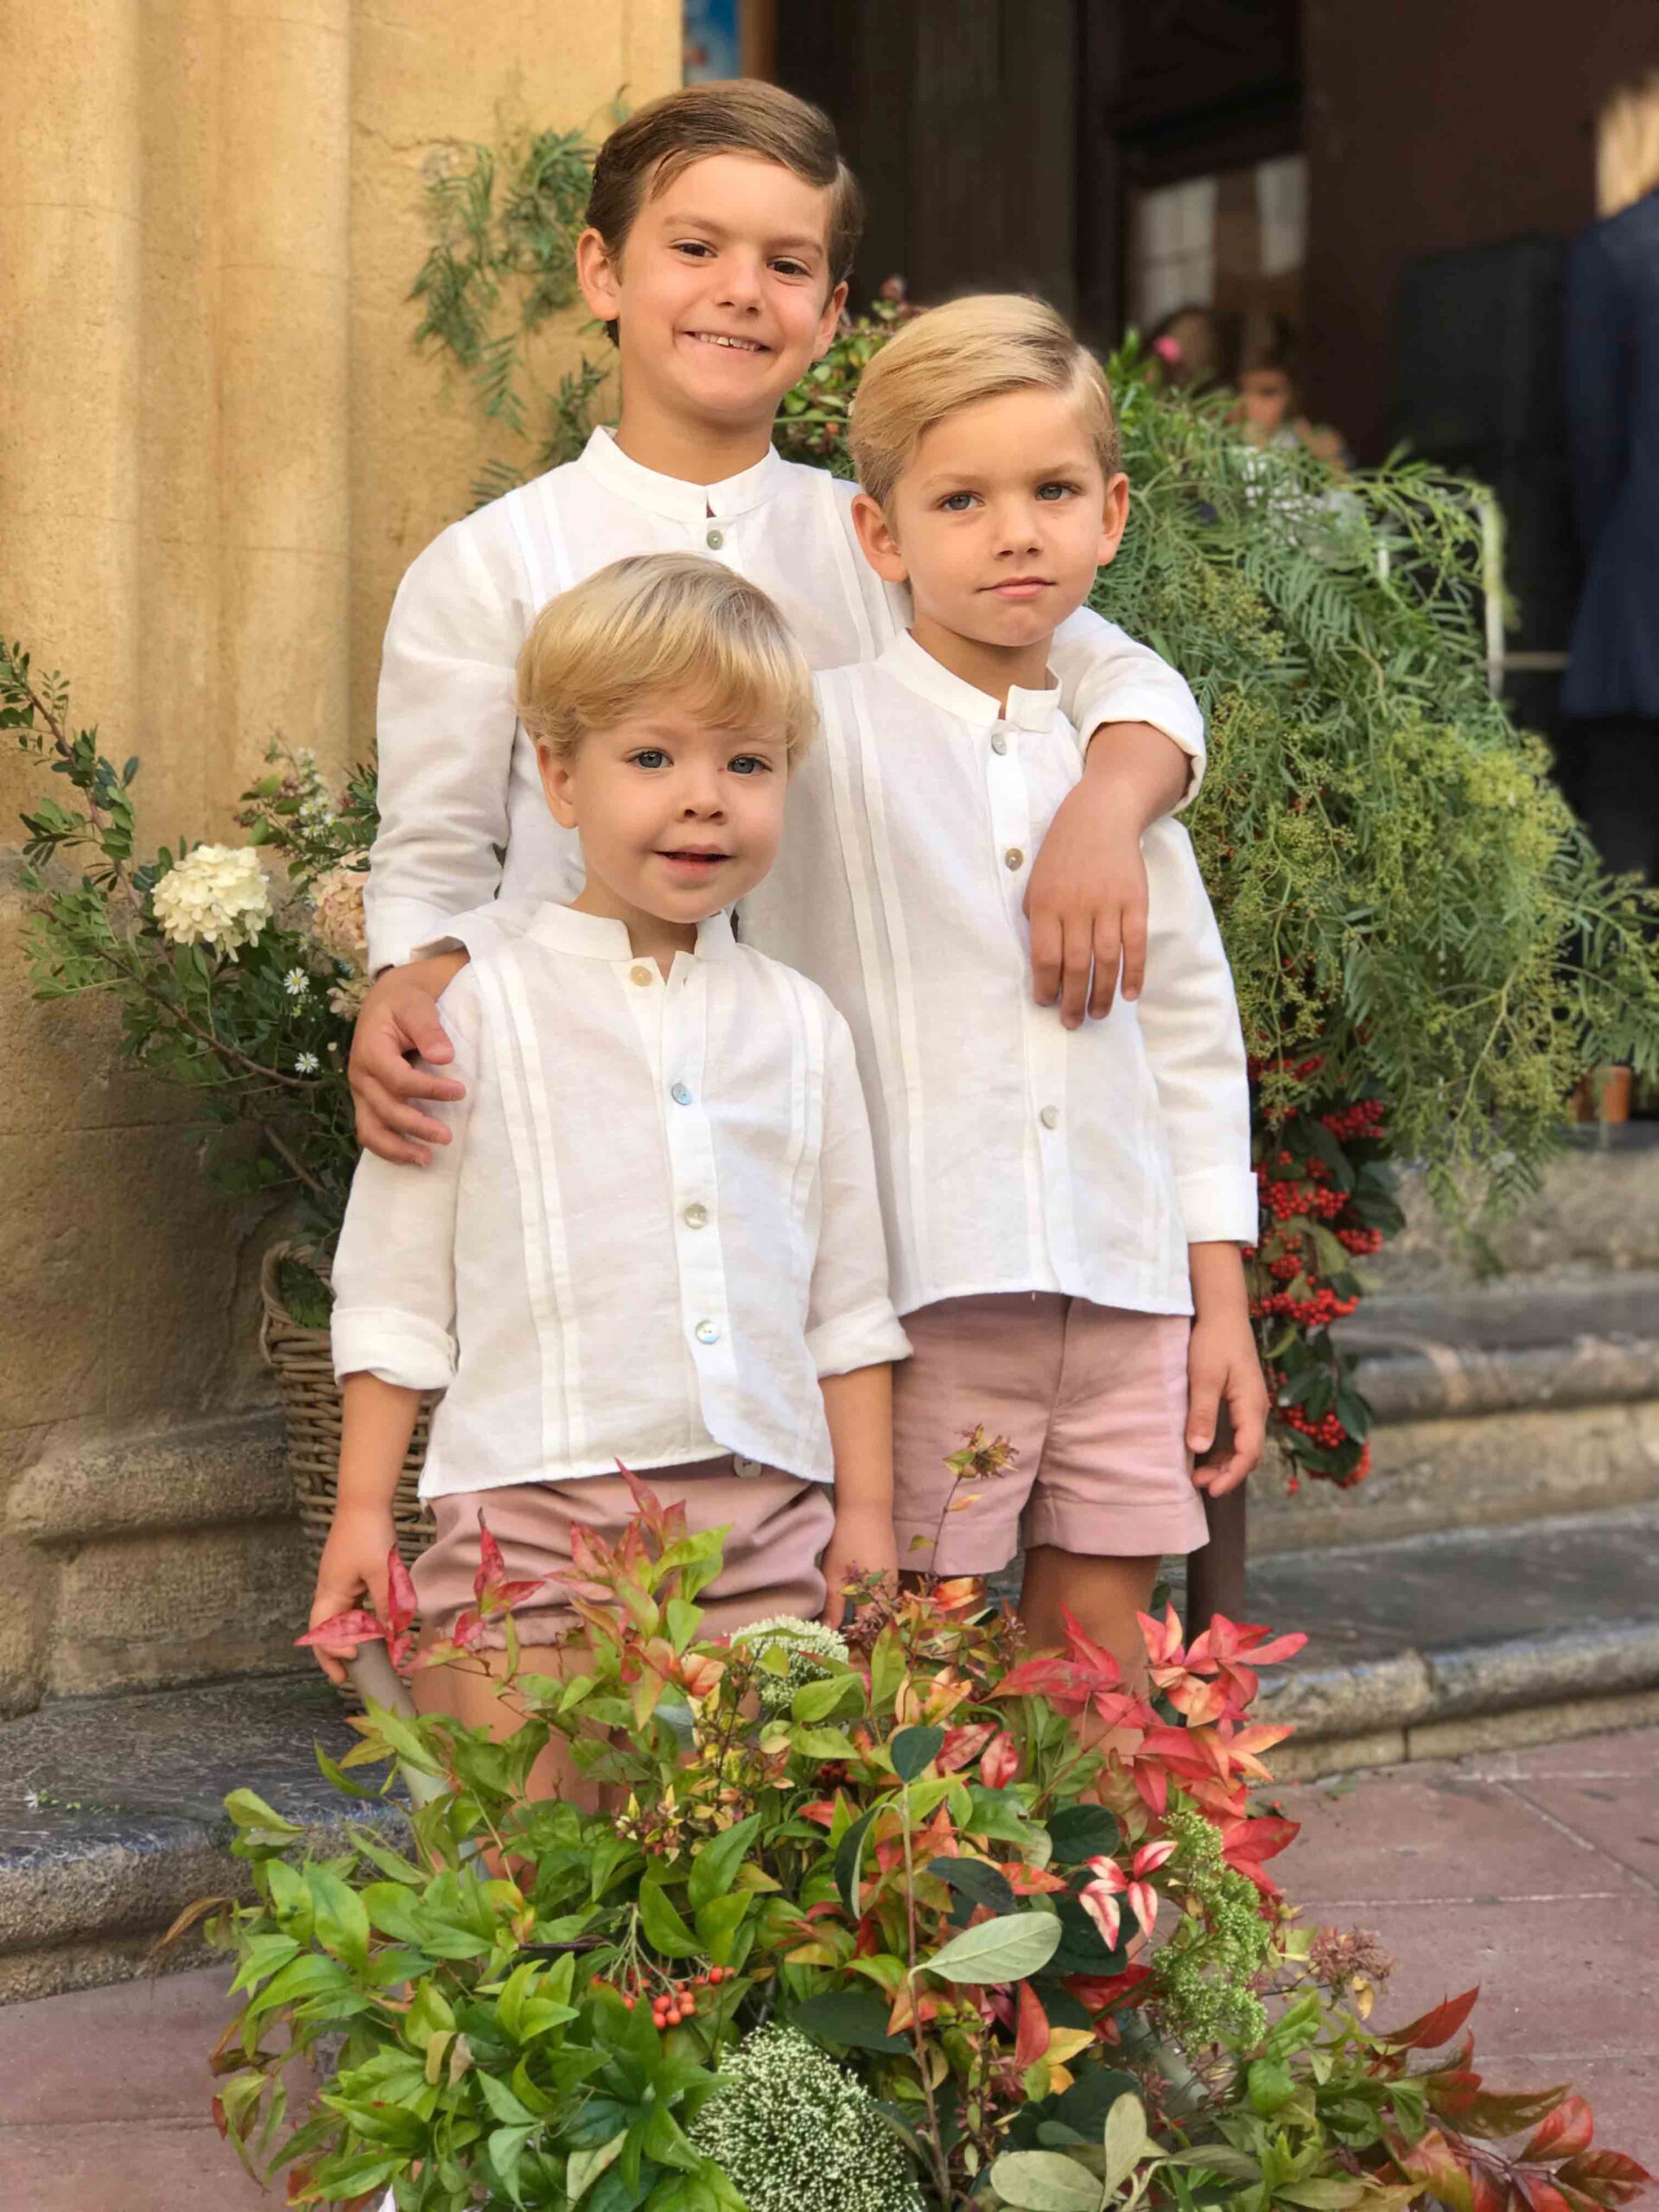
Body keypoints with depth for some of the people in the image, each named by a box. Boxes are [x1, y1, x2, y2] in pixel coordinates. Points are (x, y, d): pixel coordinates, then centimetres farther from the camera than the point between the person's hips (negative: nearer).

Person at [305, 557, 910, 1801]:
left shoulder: (801, 1027, 11)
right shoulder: (483, 1012, 1)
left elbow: (849, 1299, 15)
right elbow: (395, 1285, 4)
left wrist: (867, 1513, 11)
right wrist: (362, 1512, 2)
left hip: (761, 1512, 3)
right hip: (531, 1507, -3)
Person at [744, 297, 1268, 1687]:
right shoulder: (825, 736, -3)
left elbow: (1193, 1037, 14)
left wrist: (1223, 1304, 12)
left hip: (1127, 1289, 4)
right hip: (922, 1284, -4)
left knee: (1102, 1650, 8)